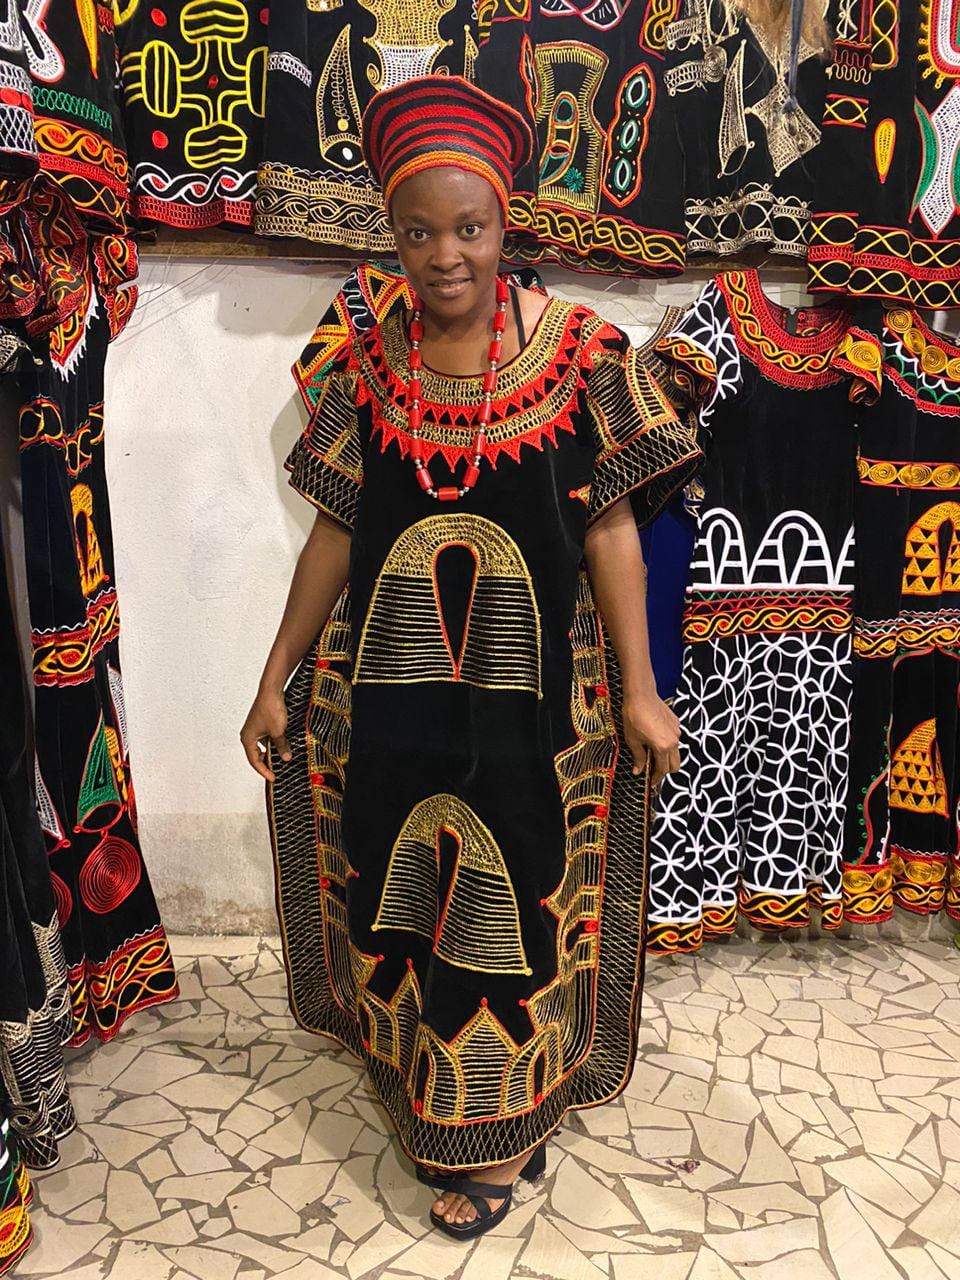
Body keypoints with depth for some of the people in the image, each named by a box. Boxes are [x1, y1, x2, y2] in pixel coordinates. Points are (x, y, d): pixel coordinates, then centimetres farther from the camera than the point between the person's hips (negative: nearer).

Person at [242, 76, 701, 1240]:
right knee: (405, 893, 16)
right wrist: (276, 683, 5)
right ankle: (425, 1073, 43)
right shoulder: (366, 370, 1)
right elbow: (334, 534, 4)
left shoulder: (578, 356, -6)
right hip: (391, 691, 3)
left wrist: (638, 690, -8)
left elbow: (610, 530, -5)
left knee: (515, 902, 10)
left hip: (532, 695, -2)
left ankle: (503, 1130, 33)